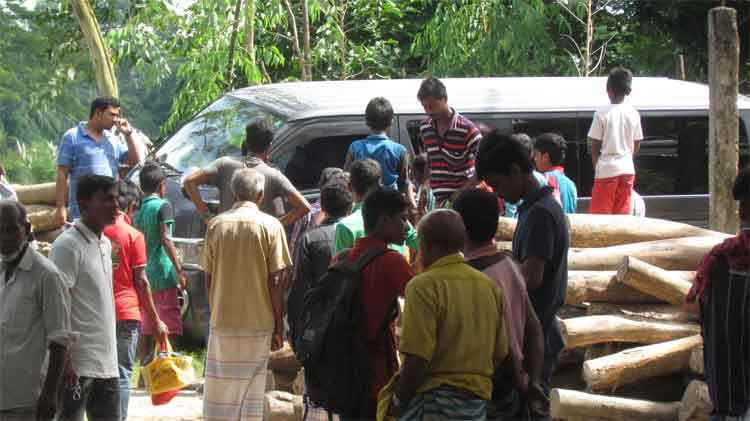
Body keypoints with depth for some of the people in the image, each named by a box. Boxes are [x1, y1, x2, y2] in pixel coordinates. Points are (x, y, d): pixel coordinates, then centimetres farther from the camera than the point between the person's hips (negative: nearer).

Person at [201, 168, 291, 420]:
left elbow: (208, 278, 5)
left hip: (223, 321, 1)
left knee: (221, 389, 7)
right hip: (259, 323, -1)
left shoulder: (217, 225, 1)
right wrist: (279, 326, 0)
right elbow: (275, 281, -7)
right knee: (252, 390, 7)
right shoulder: (270, 226, -6)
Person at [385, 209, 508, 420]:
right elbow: (499, 354, 12)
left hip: (433, 402, -7)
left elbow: (417, 359, -18)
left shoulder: (424, 286, -13)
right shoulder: (490, 286, 9)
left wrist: (398, 400, -5)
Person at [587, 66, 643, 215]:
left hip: (606, 170, -4)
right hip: (627, 169, 4)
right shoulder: (633, 114, 1)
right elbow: (637, 146, 9)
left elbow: (595, 146, -6)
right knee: (623, 214, 9)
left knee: (600, 214, 2)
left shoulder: (602, 114, -10)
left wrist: (596, 167, 8)